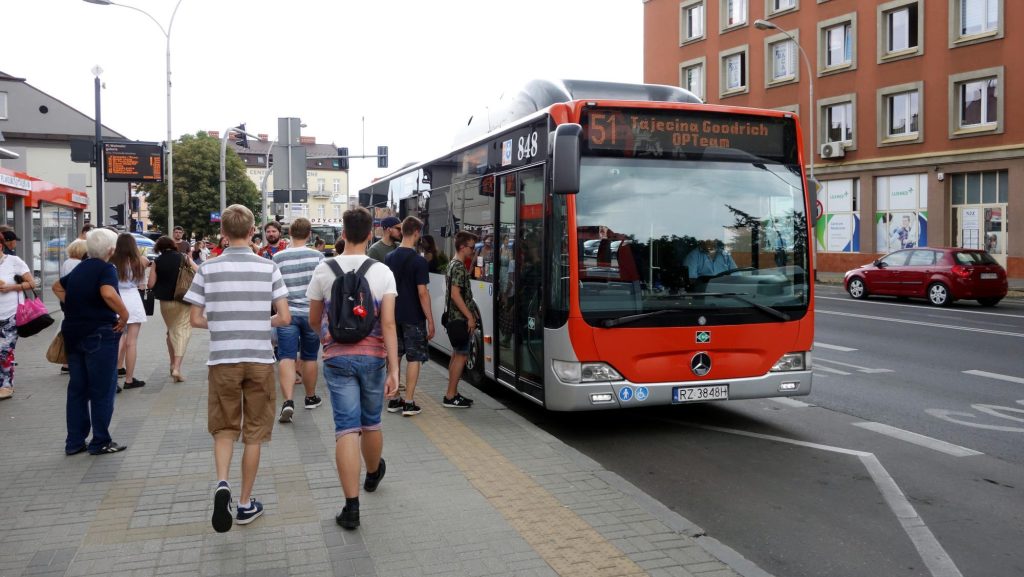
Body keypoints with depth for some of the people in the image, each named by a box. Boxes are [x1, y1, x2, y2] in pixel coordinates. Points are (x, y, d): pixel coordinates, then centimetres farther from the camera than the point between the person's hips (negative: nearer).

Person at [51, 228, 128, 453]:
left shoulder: (79, 269, 14)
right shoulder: (105, 269, -11)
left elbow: (57, 286, 30)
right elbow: (108, 294, -31)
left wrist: (74, 307, 18)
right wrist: (124, 314, -18)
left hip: (73, 332, 8)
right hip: (99, 334, -8)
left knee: (77, 388, 13)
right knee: (102, 390, 2)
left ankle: (74, 441, 18)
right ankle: (100, 442, 8)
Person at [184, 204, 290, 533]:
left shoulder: (208, 269, -2)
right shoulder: (268, 267, -3)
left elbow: (195, 319, -1)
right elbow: (284, 318, -5)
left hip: (223, 360, 0)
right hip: (260, 360, 0)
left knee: (224, 429, 15)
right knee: (254, 433, 10)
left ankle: (221, 484, -9)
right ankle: (245, 504, 18)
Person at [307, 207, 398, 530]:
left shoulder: (324, 271, -2)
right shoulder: (382, 272, -5)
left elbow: (314, 321, 9)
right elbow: (388, 324, -11)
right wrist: (394, 369, -10)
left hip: (337, 358, 0)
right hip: (373, 357, 1)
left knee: (347, 429, -1)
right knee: (371, 423, 20)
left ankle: (351, 507, -4)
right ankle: (373, 474, 46)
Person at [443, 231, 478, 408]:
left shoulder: (454, 264, 14)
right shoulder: (459, 267, -17)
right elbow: (456, 294, -23)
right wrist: (470, 316, -22)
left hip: (456, 318, 10)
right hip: (461, 318, -10)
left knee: (456, 355, 14)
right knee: (461, 356, -6)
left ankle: (453, 393, 20)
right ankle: (450, 397, -2)